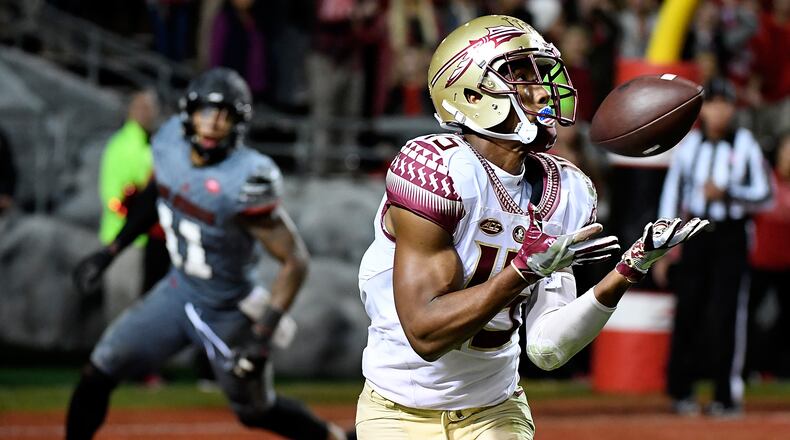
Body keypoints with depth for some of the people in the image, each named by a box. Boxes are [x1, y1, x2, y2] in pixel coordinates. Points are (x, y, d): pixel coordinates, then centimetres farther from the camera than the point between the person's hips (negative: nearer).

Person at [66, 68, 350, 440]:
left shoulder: (245, 182, -31)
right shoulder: (170, 142, -12)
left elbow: (294, 261, -26)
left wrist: (262, 337, -27)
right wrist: (111, 251, 15)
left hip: (227, 313, -5)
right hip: (178, 291, 6)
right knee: (99, 373, -1)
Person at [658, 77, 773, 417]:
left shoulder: (745, 145, 1)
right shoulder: (688, 145, 7)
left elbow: (763, 194, 0)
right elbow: (671, 194, 8)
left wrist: (727, 193, -17)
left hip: (730, 238, -2)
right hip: (693, 236, 2)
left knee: (725, 316, -6)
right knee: (687, 313, 1)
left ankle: (727, 394, -1)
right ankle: (680, 391, 10)